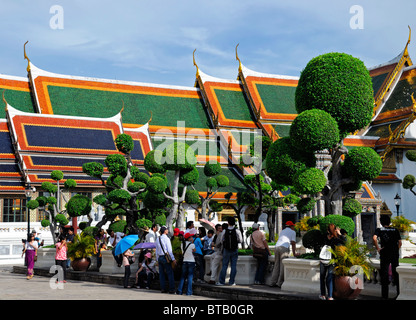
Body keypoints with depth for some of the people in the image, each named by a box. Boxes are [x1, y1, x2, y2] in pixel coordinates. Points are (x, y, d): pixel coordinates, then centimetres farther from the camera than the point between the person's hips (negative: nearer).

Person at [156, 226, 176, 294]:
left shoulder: (158, 239, 12)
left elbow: (157, 251, 16)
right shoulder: (166, 238, -9)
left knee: (161, 274, 8)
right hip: (165, 257, -7)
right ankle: (171, 289, -8)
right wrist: (173, 259, -11)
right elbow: (169, 250, -12)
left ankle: (163, 288, 8)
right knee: (170, 273, -5)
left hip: (160, 257, 7)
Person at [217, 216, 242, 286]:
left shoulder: (224, 231, -6)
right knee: (233, 266, 4)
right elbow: (240, 240, -2)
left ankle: (221, 281, 7)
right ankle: (231, 282, 5)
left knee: (224, 266, 6)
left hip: (226, 250, 1)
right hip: (234, 251, -1)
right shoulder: (237, 231, -9)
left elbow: (222, 241, 4)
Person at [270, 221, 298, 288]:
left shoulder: (282, 231, 32)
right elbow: (293, 243, 8)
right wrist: (294, 253, 17)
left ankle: (273, 282, 7)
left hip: (276, 247, 6)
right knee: (283, 266, -3)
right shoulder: (292, 232, 14)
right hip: (284, 248, -6)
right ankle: (280, 283, -5)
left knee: (276, 265, 10)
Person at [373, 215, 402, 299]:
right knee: (396, 273, 14)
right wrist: (396, 250, 11)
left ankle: (385, 295, 3)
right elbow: (400, 242, 0)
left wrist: (378, 248, -9)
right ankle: (399, 292, 18)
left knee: (384, 274, 3)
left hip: (385, 254, -2)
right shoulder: (395, 230, 7)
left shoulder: (379, 230, 1)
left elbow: (374, 238, -18)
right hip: (395, 254, 2)